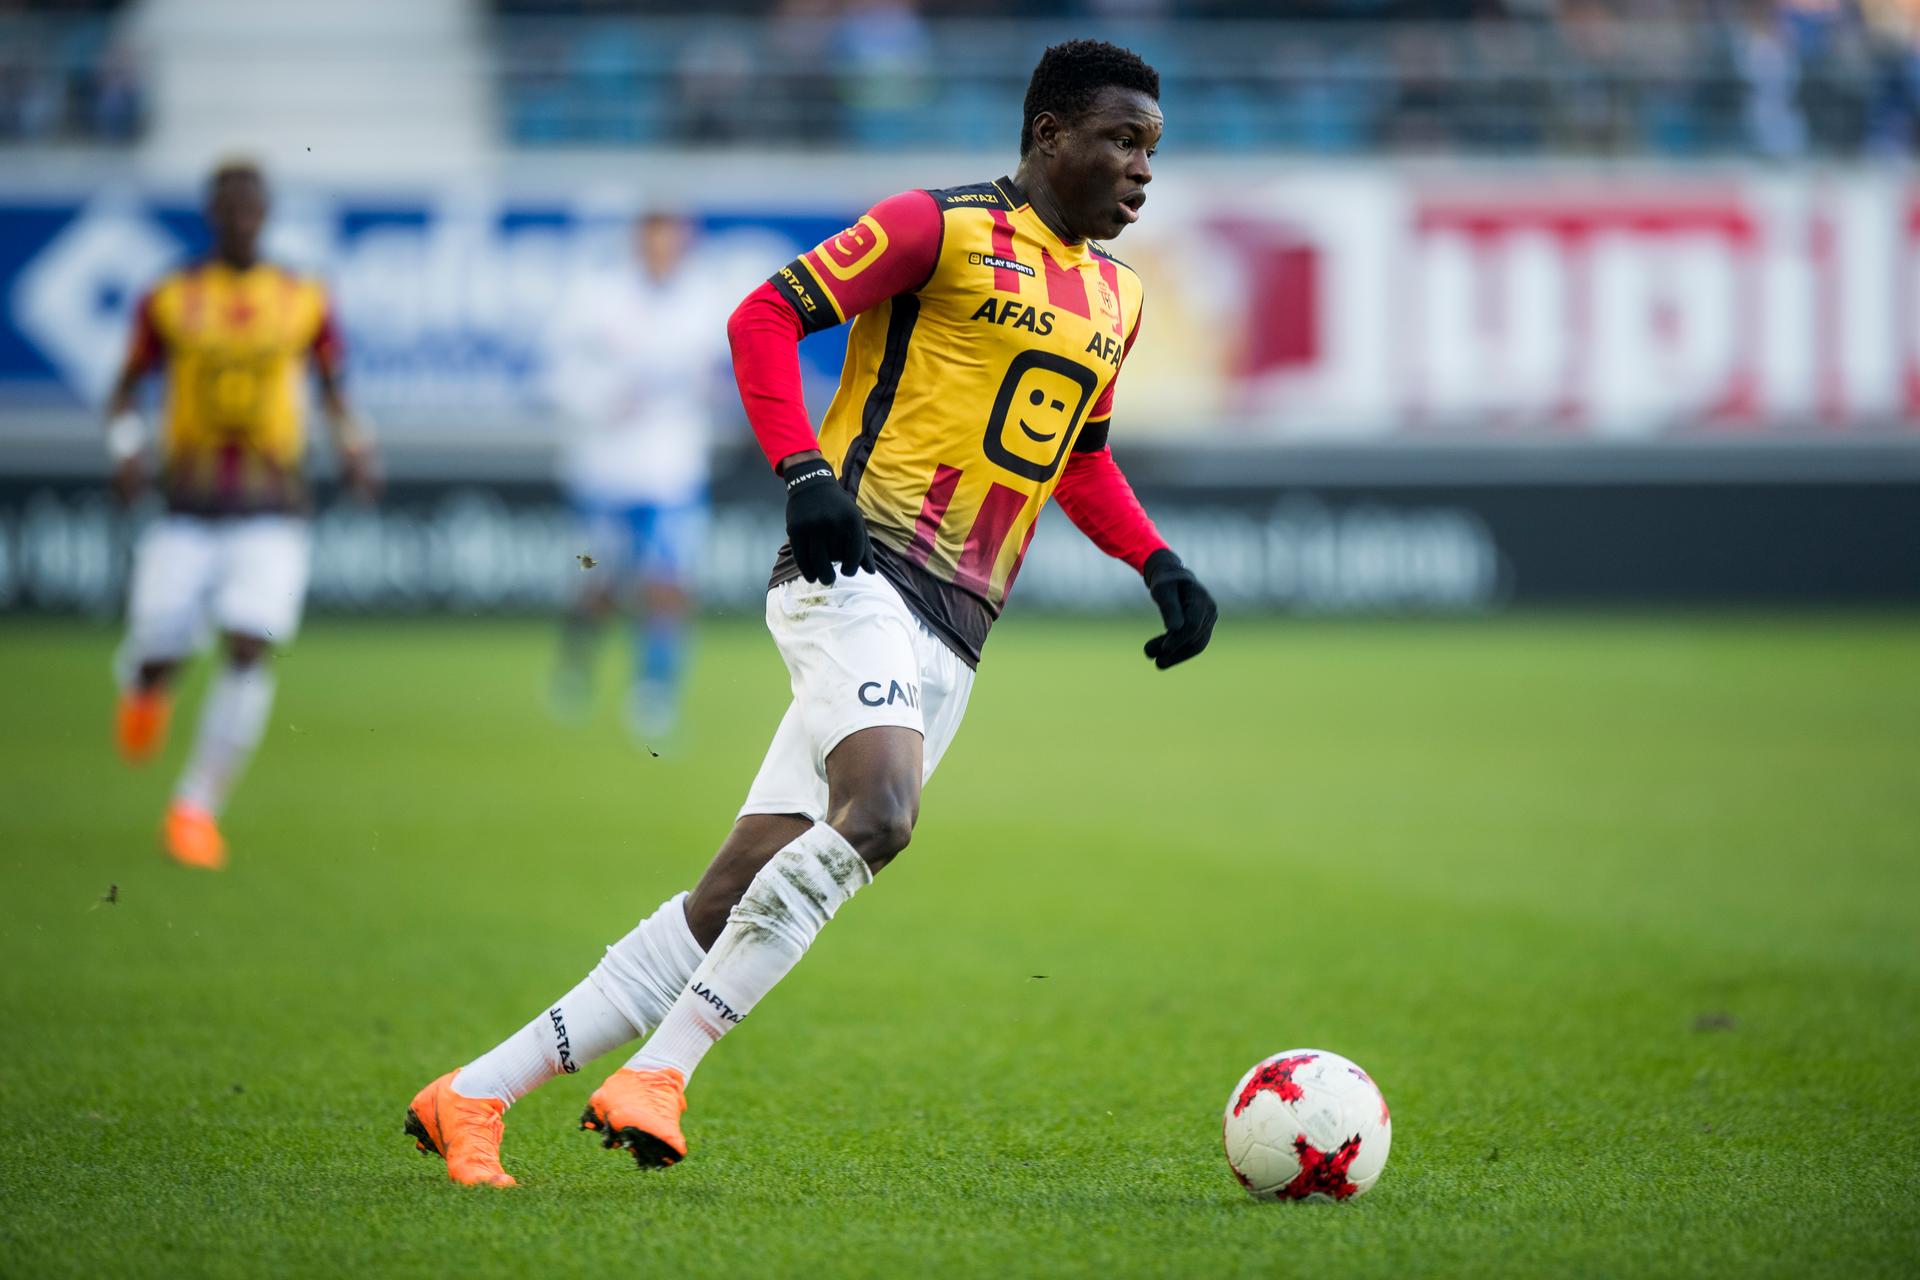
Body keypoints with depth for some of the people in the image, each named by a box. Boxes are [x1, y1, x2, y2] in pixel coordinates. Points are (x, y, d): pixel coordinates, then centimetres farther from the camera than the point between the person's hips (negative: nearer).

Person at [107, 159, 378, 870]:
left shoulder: (304, 302, 5)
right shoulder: (170, 302, 3)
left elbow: (333, 387, 18)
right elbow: (125, 391, 12)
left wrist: (352, 445, 1)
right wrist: (126, 447, -6)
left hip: (271, 513, 0)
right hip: (188, 510, 0)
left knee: (249, 648, -18)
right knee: (160, 655, -4)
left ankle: (197, 808, -10)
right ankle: (143, 684, 37)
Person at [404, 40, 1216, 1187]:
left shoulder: (1115, 298, 20)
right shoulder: (943, 229, -3)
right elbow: (764, 318, -6)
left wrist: (1159, 565, 19)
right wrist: (804, 471, -19)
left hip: (949, 643, 7)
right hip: (857, 575, -7)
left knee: (736, 900, 0)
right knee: (879, 814, -32)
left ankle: (474, 1096, 4)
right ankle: (660, 1073, -24)